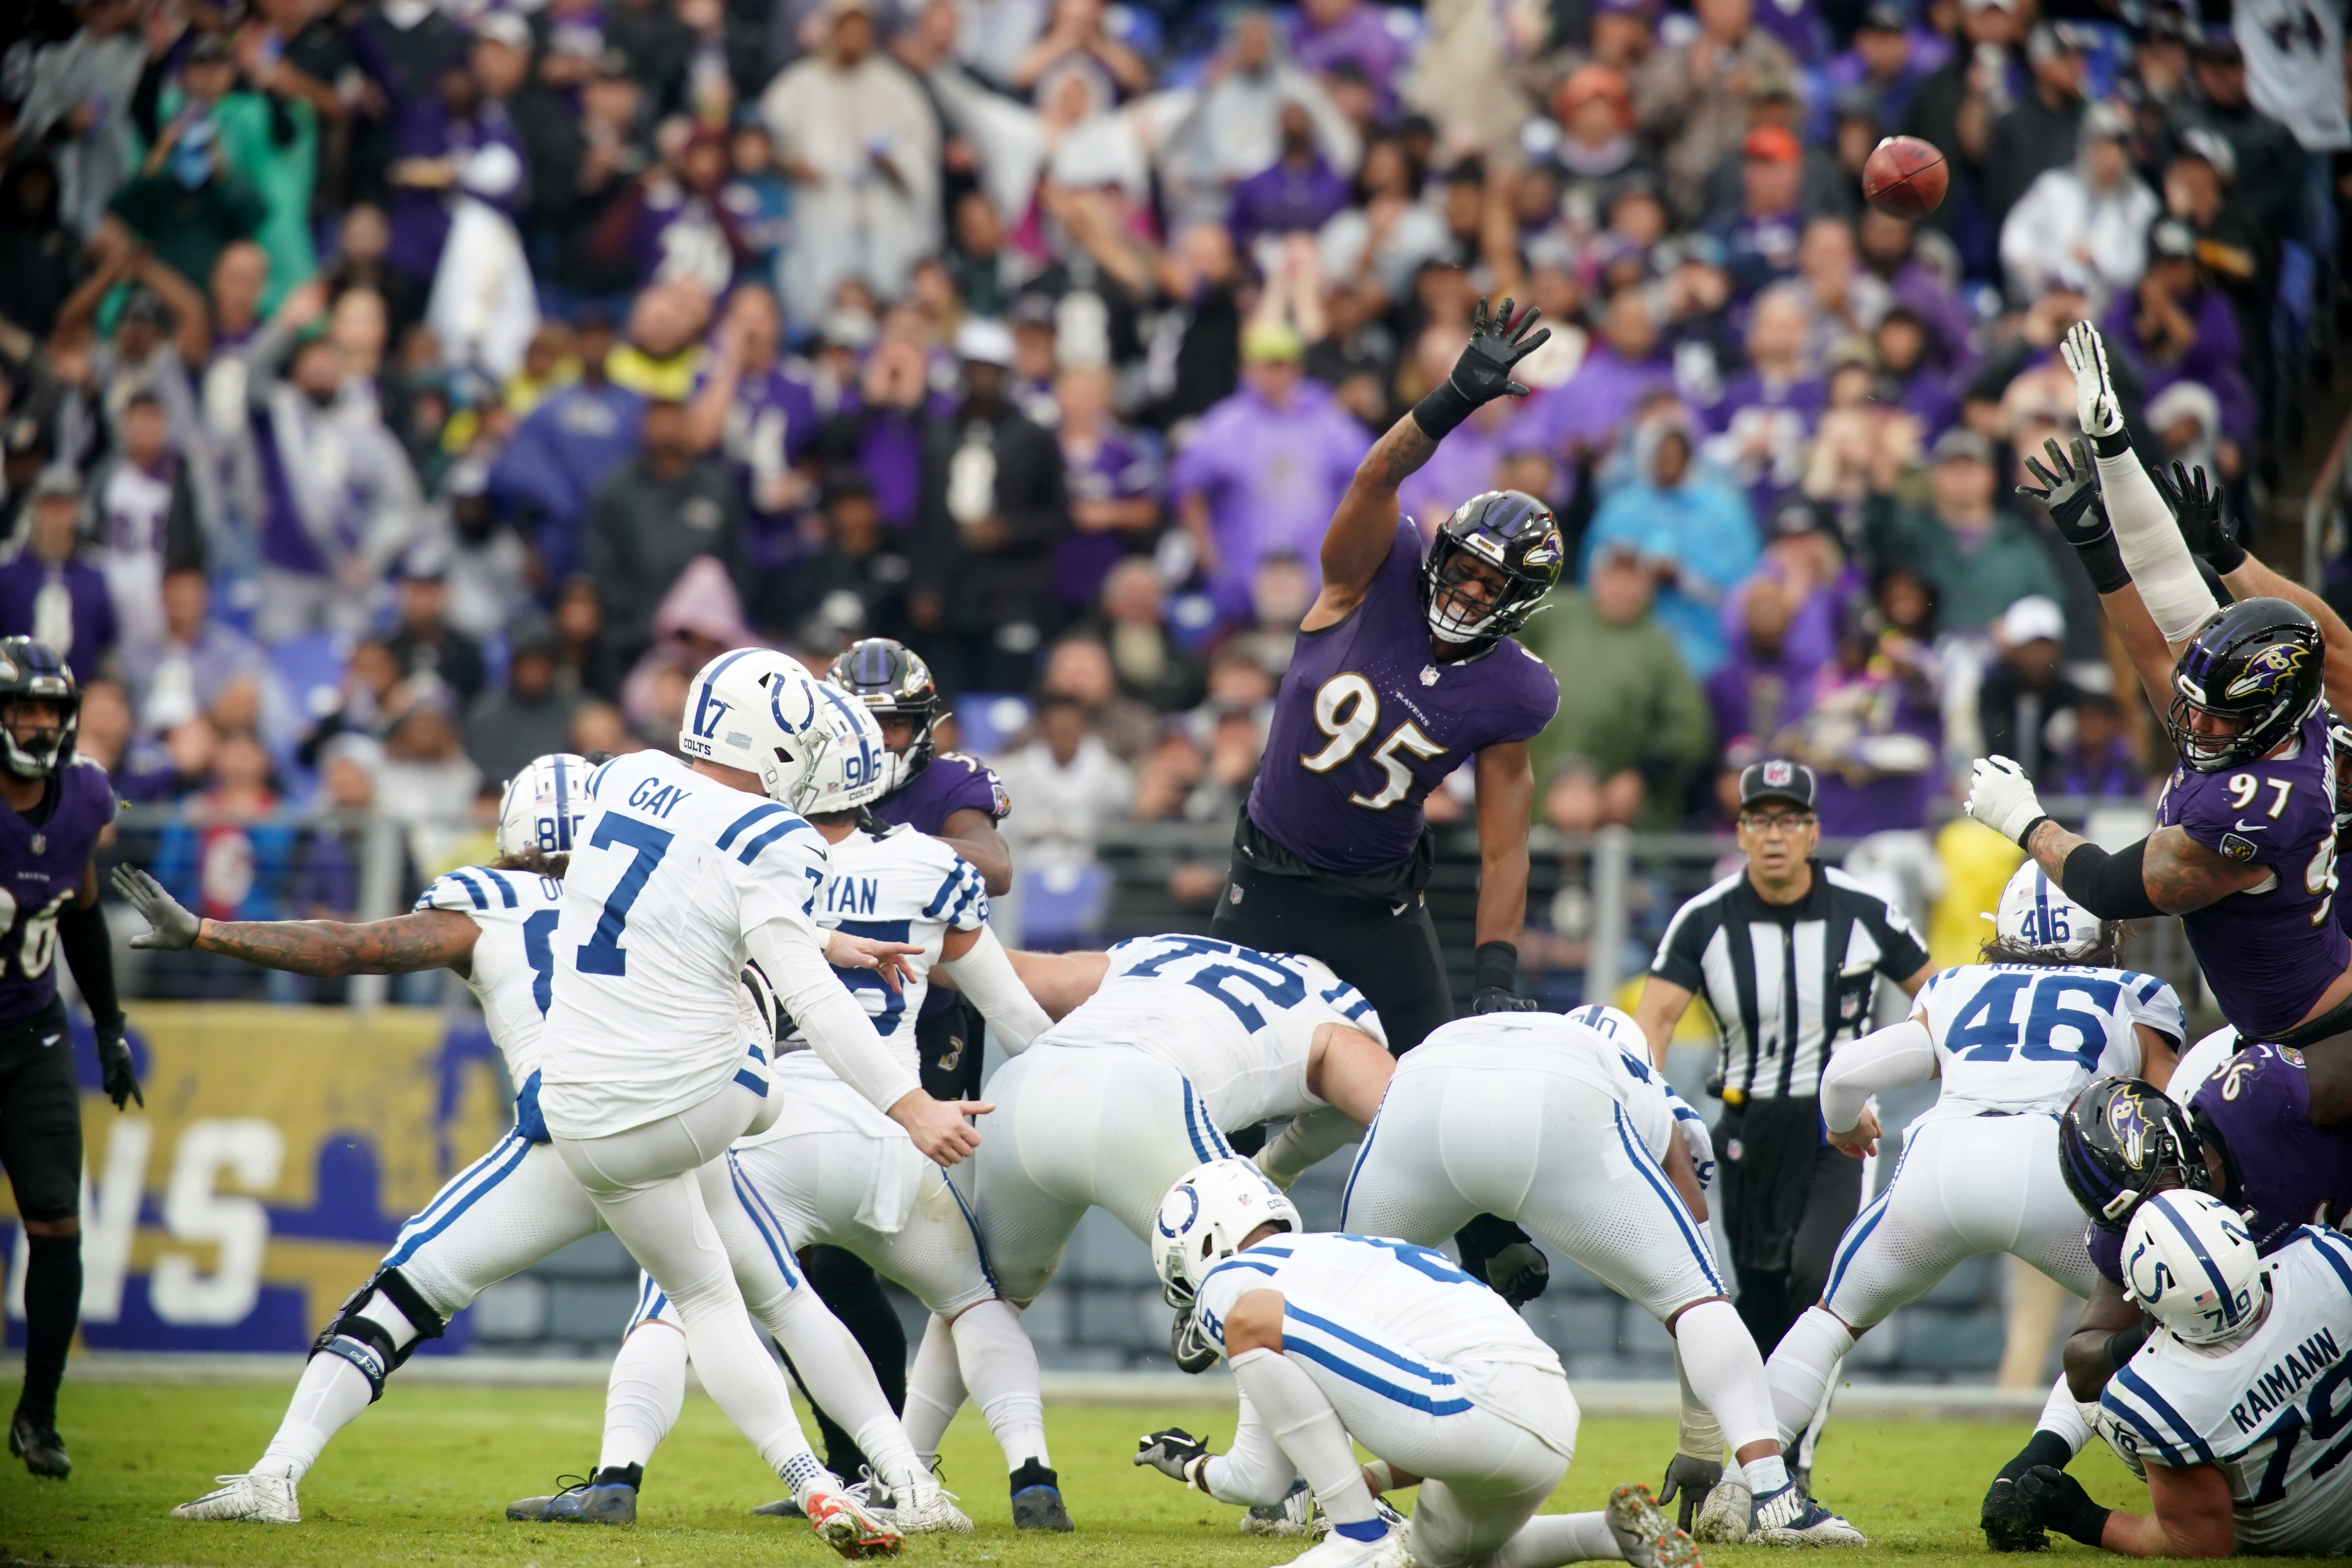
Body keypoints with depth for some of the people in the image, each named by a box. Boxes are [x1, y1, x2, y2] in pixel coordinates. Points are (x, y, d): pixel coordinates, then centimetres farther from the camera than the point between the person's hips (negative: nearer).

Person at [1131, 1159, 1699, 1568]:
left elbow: (1261, 1481, 5)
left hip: (1487, 1402, -9)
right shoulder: (1328, 1257, 31)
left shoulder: (1230, 1281, 6)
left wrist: (1193, 1467, 24)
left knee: (1254, 1321, -10)